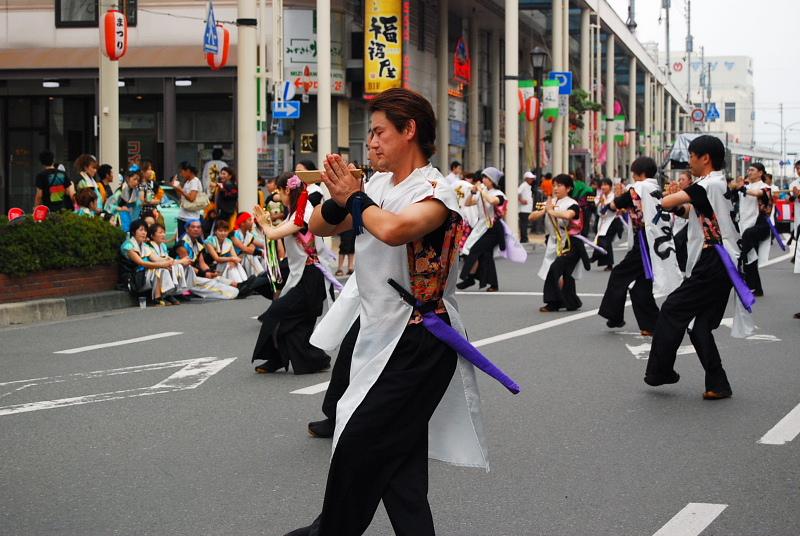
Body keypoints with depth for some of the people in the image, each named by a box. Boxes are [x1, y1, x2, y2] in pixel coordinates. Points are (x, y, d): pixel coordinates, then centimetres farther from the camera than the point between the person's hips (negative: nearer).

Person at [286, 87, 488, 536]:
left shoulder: (436, 191, -14)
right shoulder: (378, 185, 9)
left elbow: (394, 229, -34)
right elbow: (321, 227, 13)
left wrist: (354, 196, -17)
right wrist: (339, 197, -8)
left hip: (418, 343, -8)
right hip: (380, 333, 8)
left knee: (360, 447, -3)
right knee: (398, 462, 10)